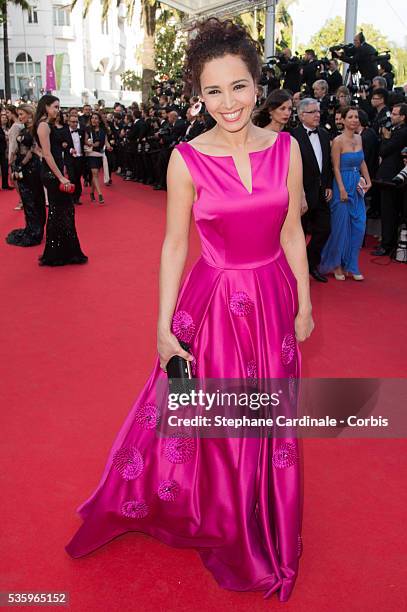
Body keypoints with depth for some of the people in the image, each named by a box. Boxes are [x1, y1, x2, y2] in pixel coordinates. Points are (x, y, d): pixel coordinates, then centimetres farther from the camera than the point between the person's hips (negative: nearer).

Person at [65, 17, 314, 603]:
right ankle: (214, 521, 41)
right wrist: (164, 327, -8)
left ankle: (262, 531, 45)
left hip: (273, 301, 3)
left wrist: (304, 303, 5)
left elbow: (291, 231, 4)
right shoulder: (187, 160, -12)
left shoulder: (286, 148, -3)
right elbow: (175, 244, -7)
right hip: (214, 304, -3)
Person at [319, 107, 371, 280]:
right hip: (343, 185, -6)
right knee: (341, 226, 1)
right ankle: (336, 264, 18)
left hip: (357, 187, 6)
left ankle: (351, 265, 16)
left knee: (358, 227, 4)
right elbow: (336, 168, -12)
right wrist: (342, 190, -16)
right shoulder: (338, 141, -11)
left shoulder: (359, 138, 8)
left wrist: (368, 180, 6)